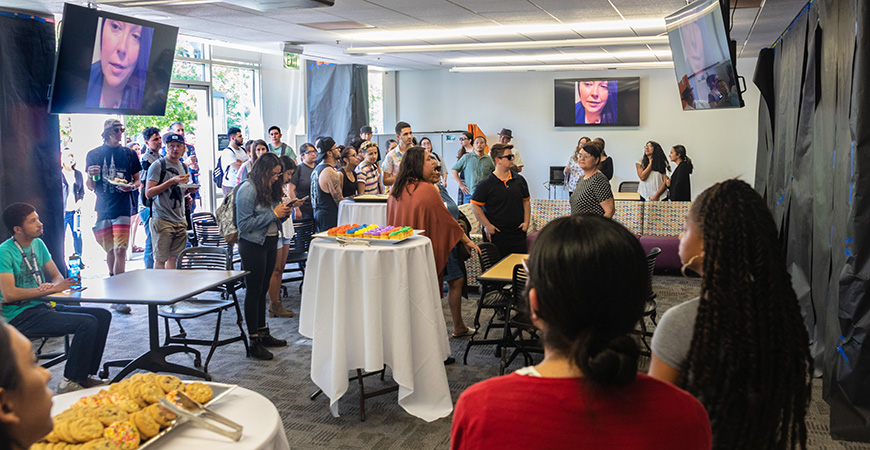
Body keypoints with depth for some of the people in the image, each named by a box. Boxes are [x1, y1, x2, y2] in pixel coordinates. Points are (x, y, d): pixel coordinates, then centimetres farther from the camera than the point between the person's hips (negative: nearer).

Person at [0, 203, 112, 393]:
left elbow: (57, 276, 14)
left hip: (41, 306, 8)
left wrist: (53, 285, -11)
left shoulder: (38, 244, 11)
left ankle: (84, 375, 0)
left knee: (103, 315, -5)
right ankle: (69, 383, -14)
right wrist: (50, 290, -22)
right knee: (87, 323, -25)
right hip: (20, 316, -8)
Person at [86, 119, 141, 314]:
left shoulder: (129, 154, 9)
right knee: (109, 251, 10)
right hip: (103, 208, 2)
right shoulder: (94, 155, 8)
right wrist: (91, 176, -13)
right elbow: (90, 187, 9)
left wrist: (132, 186, -9)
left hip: (122, 208, -2)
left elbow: (138, 180, 13)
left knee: (120, 250, -10)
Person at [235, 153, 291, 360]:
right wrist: (273, 214, -19)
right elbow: (244, 224, -20)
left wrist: (283, 214, -2)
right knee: (254, 291, -2)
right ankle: (254, 342, 3)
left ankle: (263, 333, 24)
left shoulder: (270, 188, 11)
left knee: (262, 290, 15)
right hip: (253, 245, -8)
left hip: (270, 243, 8)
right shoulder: (247, 189, -14)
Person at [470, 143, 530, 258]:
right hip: (497, 236, -4)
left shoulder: (520, 180, 7)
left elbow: (526, 201, 18)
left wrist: (526, 221, 8)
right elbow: (475, 206, -7)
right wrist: (487, 226, -9)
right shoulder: (486, 184, -7)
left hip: (518, 234, 4)